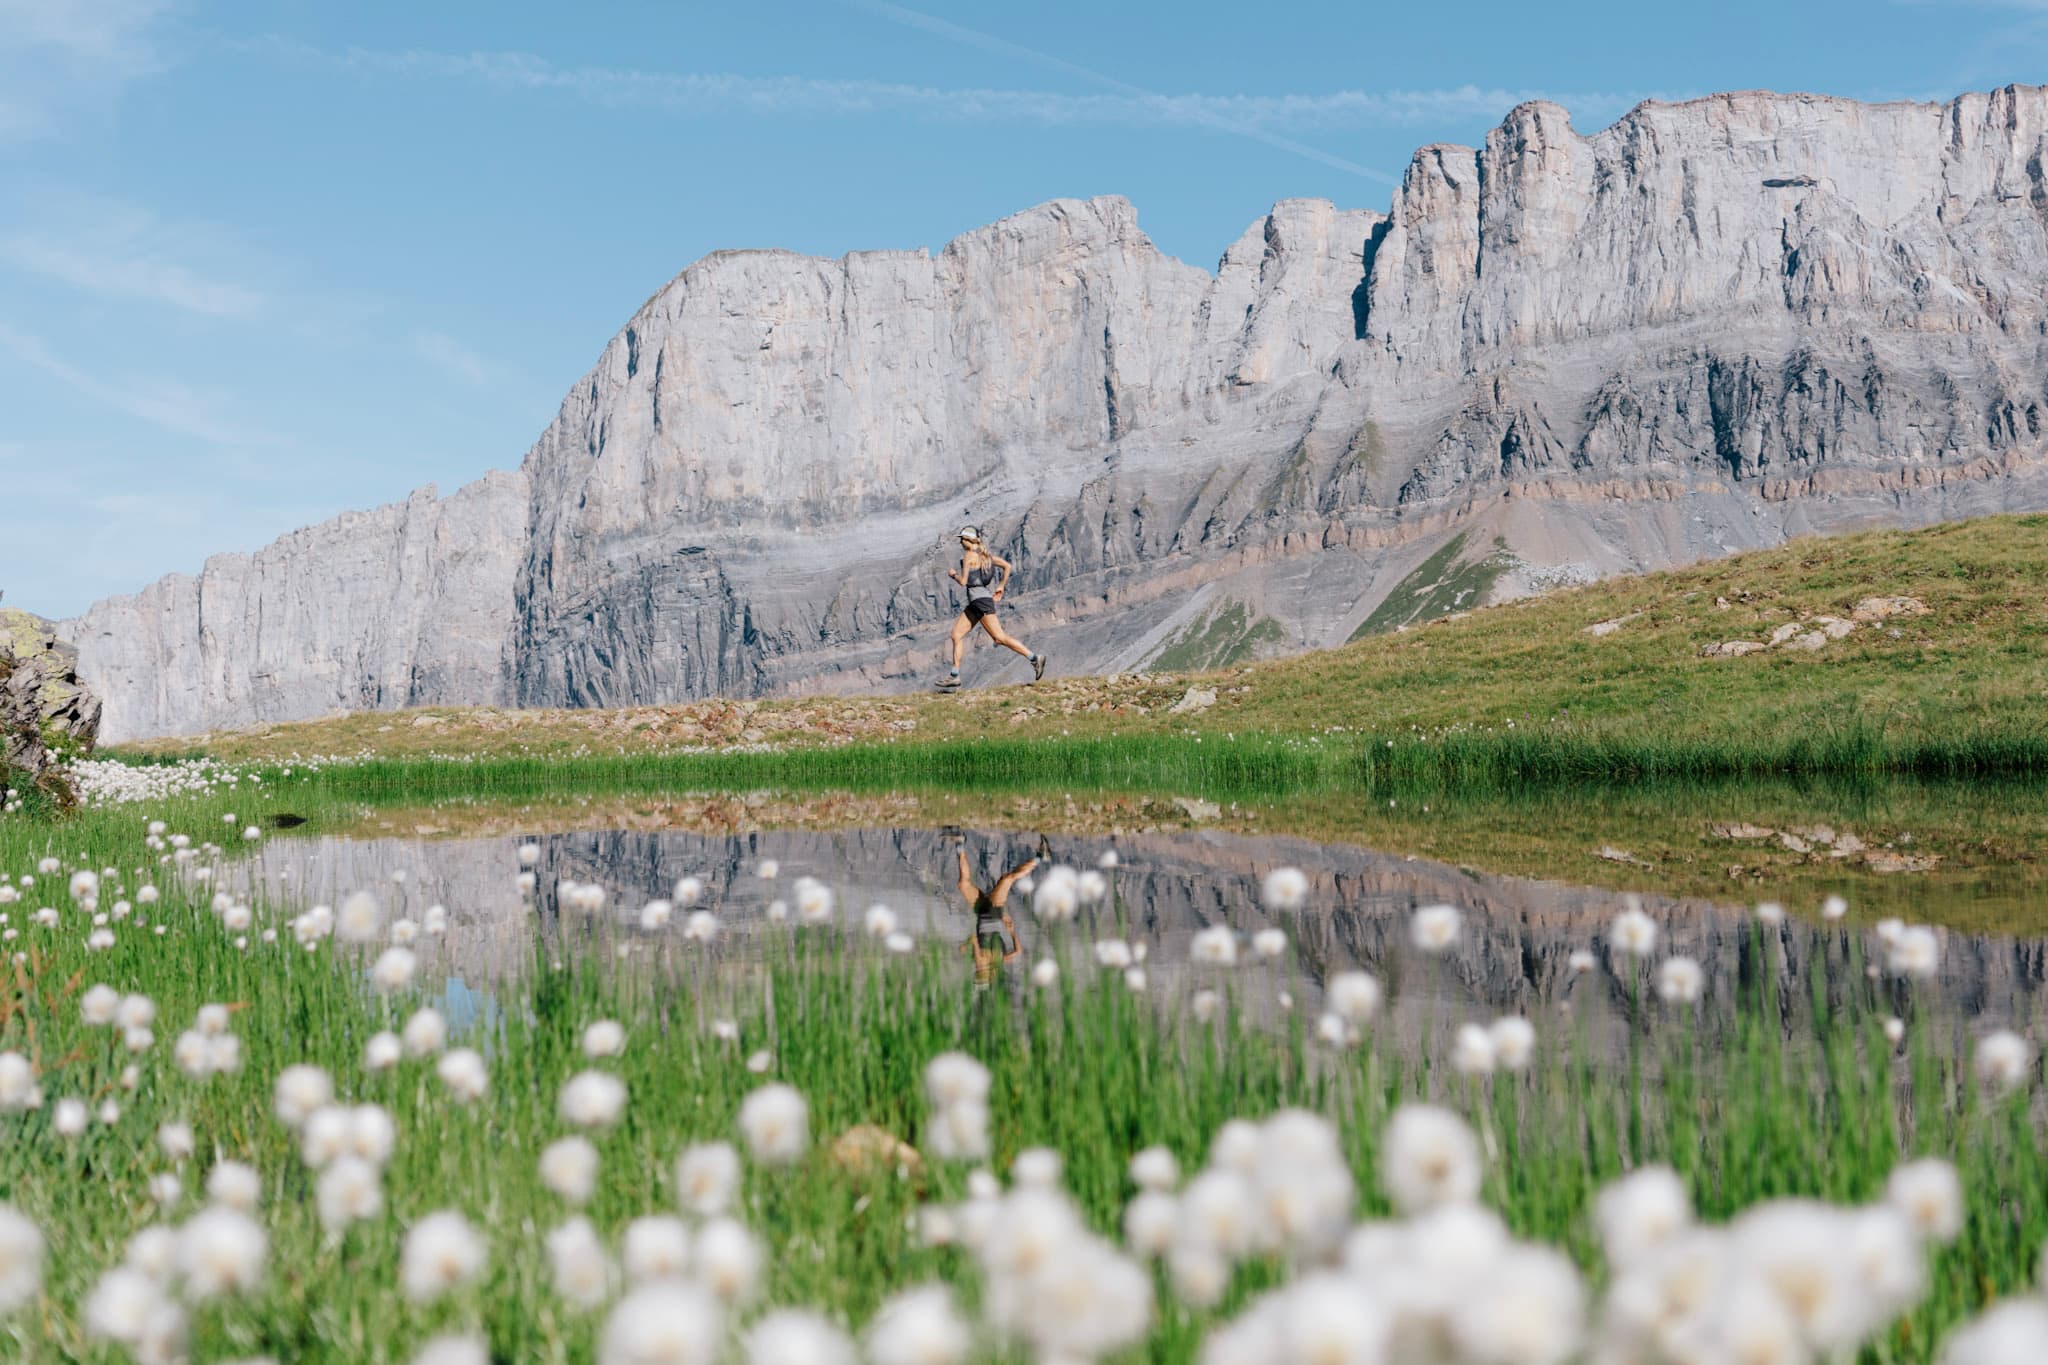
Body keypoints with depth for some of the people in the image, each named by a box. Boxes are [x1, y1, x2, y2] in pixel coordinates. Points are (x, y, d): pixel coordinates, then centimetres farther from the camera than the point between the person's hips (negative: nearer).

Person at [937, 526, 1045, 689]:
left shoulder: (969, 556, -11)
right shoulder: (984, 554, 14)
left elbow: (963, 581, -13)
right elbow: (1007, 565, 15)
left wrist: (953, 574, 7)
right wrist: (1001, 586, 18)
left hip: (981, 600, -10)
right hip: (975, 602, 10)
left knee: (999, 637, -10)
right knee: (956, 634, 9)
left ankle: (1034, 658, -10)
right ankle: (955, 676, 8)